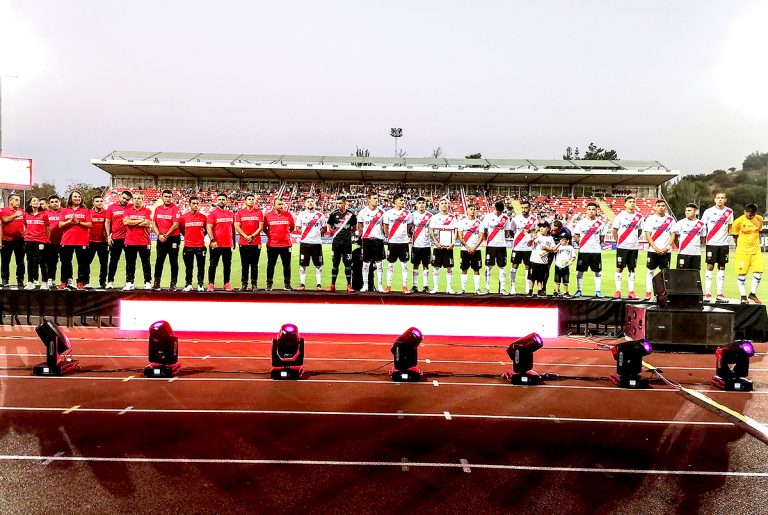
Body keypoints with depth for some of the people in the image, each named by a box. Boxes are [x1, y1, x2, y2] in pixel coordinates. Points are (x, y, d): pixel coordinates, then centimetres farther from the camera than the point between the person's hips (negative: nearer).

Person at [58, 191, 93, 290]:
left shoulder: (86, 211, 7)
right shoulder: (64, 211, 11)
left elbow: (90, 224, -2)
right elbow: (60, 225, 4)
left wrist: (78, 222, -13)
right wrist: (70, 221, -11)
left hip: (82, 242, -1)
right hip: (67, 241, 1)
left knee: (82, 263, -1)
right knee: (65, 262, 5)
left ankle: (81, 282, 4)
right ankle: (64, 282, 12)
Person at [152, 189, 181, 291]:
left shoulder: (175, 209, -6)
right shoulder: (158, 209, 10)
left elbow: (175, 225, -13)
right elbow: (154, 224, 10)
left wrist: (166, 235, -12)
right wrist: (159, 235, -4)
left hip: (173, 238, -4)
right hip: (161, 239, 4)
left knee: (173, 262, 2)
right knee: (159, 261, 6)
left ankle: (173, 284, 7)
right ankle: (156, 283, 12)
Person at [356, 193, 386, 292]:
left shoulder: (381, 212, 4)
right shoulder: (363, 212, 1)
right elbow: (359, 226, 9)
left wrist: (383, 235, -2)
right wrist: (364, 234, -1)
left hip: (378, 239, 1)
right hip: (367, 239, -1)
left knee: (378, 263, 4)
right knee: (366, 263, 3)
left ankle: (380, 285, 9)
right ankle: (365, 285, 10)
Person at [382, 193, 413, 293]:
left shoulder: (407, 213, 4)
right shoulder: (388, 213, 1)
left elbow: (410, 227, 13)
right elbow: (385, 227, 9)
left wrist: (408, 237, 9)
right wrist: (388, 236, 6)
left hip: (404, 242, 1)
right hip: (392, 242, -1)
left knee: (404, 265, 3)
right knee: (390, 265, 4)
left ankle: (405, 286, 8)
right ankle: (388, 286, 10)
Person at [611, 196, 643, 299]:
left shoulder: (639, 216, 7)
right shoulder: (620, 215, -2)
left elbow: (640, 230, 17)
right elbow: (614, 230, 1)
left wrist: (635, 239, 7)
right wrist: (618, 241, -3)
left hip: (634, 247, 3)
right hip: (622, 246, -3)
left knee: (632, 269, 7)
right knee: (619, 268, -1)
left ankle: (631, 291, 11)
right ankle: (618, 291, 4)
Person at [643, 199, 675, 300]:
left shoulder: (670, 219, 7)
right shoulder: (650, 218, 1)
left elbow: (673, 235, 6)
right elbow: (647, 235, -3)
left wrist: (667, 247, -8)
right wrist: (656, 248, -11)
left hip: (666, 251, 2)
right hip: (653, 250, -1)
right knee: (650, 270, 2)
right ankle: (648, 292, 7)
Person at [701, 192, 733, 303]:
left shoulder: (729, 212, 7)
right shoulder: (709, 211, -2)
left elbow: (729, 227, 17)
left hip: (724, 244, 3)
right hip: (711, 243, -3)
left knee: (722, 268, 6)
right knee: (710, 267, -3)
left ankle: (720, 294, 10)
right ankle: (707, 294, 0)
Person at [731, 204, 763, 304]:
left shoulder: (759, 219, 1)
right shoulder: (738, 221, -11)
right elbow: (735, 236, 1)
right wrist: (740, 245, 7)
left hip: (756, 250, 4)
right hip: (743, 251, -4)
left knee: (758, 271, -2)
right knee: (742, 273, -1)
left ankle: (753, 294, 14)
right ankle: (743, 296, 8)